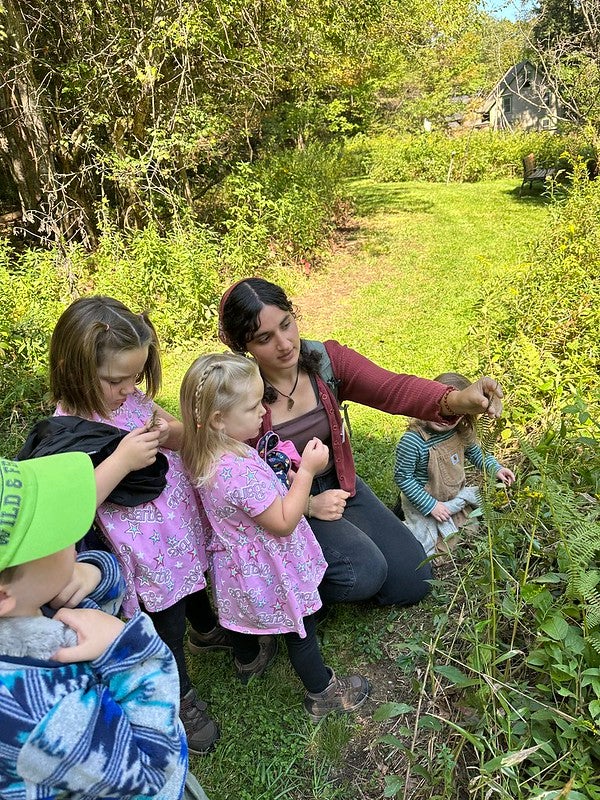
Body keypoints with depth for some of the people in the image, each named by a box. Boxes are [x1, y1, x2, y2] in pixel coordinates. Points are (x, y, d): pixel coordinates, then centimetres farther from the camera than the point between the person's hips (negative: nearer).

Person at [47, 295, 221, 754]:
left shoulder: (132, 398, -6)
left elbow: (186, 433, 3)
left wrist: (170, 433, -20)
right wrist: (121, 460, -37)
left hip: (187, 521, 7)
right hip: (148, 547, -6)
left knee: (194, 582, 31)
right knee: (167, 622, 12)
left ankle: (206, 631, 63)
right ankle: (181, 697, 40)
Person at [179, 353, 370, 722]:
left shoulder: (208, 456, -13)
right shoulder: (243, 472, -41)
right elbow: (283, 523, -30)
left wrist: (285, 475, -6)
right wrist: (306, 471, -29)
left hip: (236, 563, 8)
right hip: (269, 572, -8)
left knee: (246, 611, 33)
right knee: (300, 629, 16)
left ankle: (248, 659, 61)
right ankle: (323, 693, 39)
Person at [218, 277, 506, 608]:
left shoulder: (326, 360, -14)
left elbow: (392, 388, -29)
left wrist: (456, 400, -48)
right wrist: (307, 505, -24)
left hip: (338, 487, 5)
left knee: (412, 582, 5)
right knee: (364, 573, -26)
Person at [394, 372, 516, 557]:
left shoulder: (461, 434, -10)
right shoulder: (412, 442, -31)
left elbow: (476, 453, 11)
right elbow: (402, 477, -23)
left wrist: (496, 469, -4)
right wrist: (430, 505, -21)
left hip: (455, 495, 7)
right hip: (422, 505, -7)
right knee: (433, 551, -5)